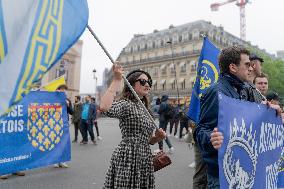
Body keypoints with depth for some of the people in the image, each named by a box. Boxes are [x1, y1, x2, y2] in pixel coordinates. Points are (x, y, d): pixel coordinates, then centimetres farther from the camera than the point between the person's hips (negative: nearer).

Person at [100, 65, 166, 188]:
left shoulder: (145, 108, 14)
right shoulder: (126, 104, -11)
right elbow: (104, 108, -34)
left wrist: (158, 136, -3)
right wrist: (117, 80, -28)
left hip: (145, 159, 8)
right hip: (128, 158, -8)